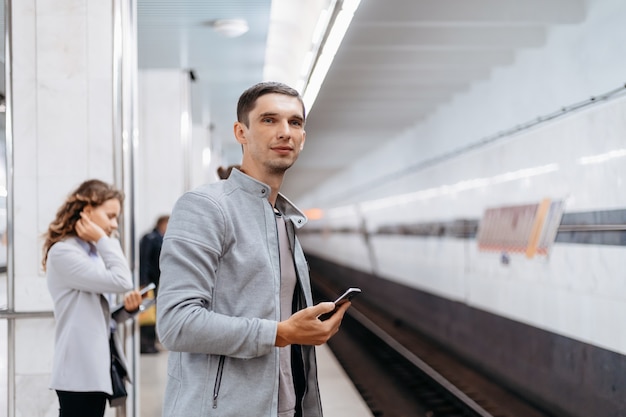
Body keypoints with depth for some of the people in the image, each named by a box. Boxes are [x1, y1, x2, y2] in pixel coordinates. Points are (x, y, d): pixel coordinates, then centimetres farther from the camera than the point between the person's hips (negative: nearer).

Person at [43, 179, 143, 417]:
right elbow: (121, 281, -21)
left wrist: (127, 309, 1)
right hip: (80, 371, -9)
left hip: (95, 367, 9)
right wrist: (105, 241, -10)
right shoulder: (63, 252, -12)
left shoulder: (92, 253, 17)